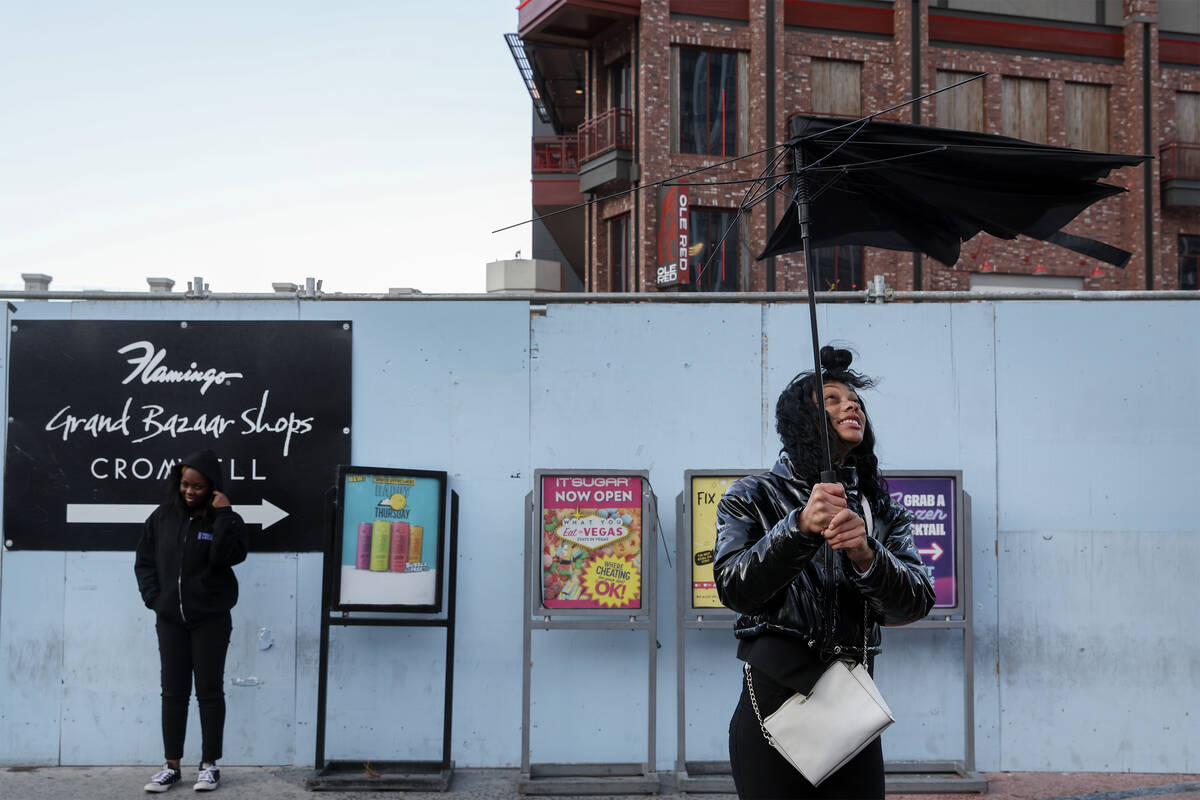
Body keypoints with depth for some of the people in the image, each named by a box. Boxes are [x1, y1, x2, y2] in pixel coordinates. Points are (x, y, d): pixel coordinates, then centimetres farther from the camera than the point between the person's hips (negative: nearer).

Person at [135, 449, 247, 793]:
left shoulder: (225, 520, -4)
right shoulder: (163, 517, 4)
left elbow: (226, 557, -22)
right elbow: (144, 561, 8)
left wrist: (224, 515, -23)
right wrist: (154, 597, -3)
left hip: (210, 620, -3)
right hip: (170, 620, 3)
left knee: (209, 691, 3)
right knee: (173, 692, 7)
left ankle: (209, 765, 10)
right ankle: (171, 766, 13)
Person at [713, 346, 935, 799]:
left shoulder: (882, 511, 11)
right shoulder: (753, 498, 3)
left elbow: (916, 604, -3)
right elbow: (735, 589, -12)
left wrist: (865, 555, -23)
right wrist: (800, 526, -25)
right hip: (772, 705, -3)